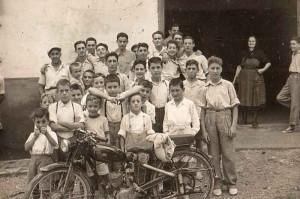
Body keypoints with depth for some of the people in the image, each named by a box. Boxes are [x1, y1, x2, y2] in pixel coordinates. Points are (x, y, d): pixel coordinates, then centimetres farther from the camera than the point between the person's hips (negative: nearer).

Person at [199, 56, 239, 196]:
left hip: (225, 117, -1)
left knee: (228, 152, 2)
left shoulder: (228, 85, 2)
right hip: (210, 119, 1)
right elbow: (203, 110, 5)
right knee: (213, 154, 7)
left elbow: (235, 106, 3)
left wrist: (233, 125, -5)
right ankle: (217, 183, 19)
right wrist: (203, 130, -1)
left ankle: (231, 183, 16)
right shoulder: (205, 88, 5)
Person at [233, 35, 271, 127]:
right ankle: (244, 120, 16)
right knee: (244, 99, 3)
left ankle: (255, 120, 9)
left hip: (256, 78, -2)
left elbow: (268, 63, 6)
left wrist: (263, 69, -9)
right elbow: (239, 66, 8)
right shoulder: (244, 53, 7)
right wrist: (235, 77, 2)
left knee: (255, 99, -1)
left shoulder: (259, 53, 1)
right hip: (244, 78, 2)